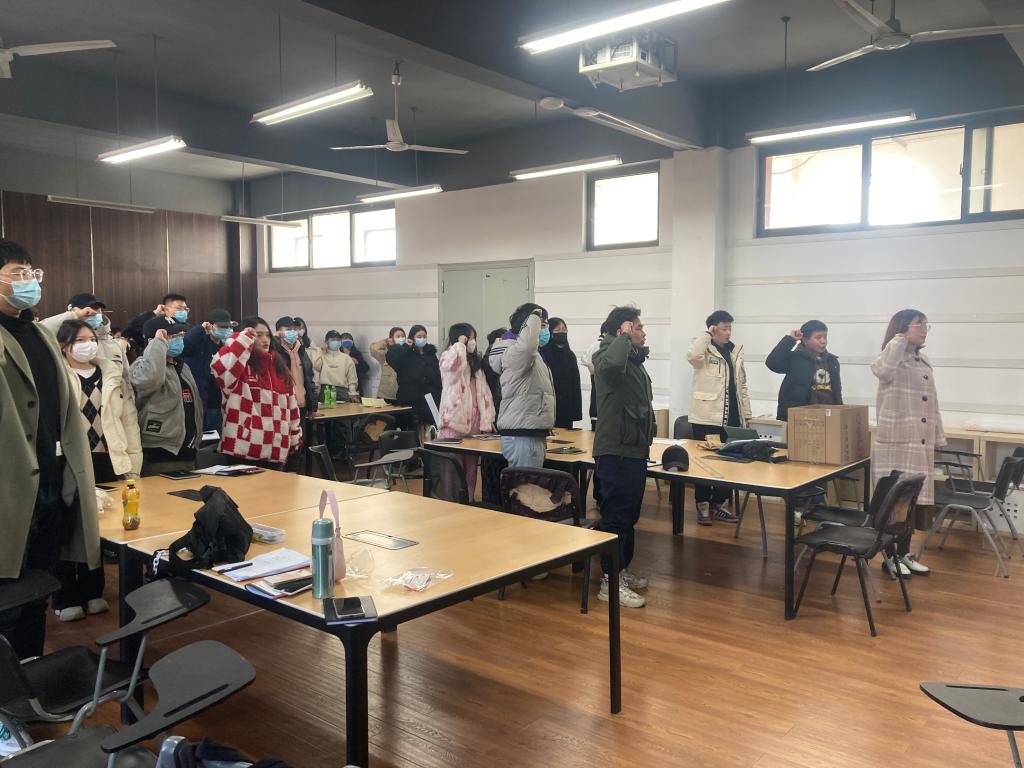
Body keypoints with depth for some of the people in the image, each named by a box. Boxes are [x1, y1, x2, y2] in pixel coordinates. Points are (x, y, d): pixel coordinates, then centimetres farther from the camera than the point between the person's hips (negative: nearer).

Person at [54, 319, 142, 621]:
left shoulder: (113, 375, 8)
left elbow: (129, 421, 7)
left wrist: (133, 463, 4)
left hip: (105, 460, 3)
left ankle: (92, 592, 26)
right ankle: (66, 598, 17)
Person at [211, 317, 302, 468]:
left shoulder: (279, 366, 14)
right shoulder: (239, 366, -5)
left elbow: (291, 405, 17)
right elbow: (219, 366, -30)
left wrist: (295, 438, 16)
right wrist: (244, 339, -20)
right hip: (244, 450, -6)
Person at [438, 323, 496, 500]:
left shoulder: (476, 361, 18)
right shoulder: (448, 357, -2)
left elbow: (484, 392, 13)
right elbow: (454, 364, -29)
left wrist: (488, 420, 5)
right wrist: (461, 344, -12)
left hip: (474, 421, 6)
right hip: (455, 420, -6)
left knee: (471, 465, 8)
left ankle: (470, 500, 15)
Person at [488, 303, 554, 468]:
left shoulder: (534, 356, 21)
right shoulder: (516, 352, -13)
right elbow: (527, 344, -39)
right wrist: (535, 317, -20)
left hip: (532, 434, 10)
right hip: (522, 436, -10)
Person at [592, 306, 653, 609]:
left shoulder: (634, 360, 17)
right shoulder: (607, 355, -13)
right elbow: (613, 363, -41)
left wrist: (645, 440, 26)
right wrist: (625, 336, -23)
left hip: (634, 450, 10)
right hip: (615, 452, -10)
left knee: (629, 515, 17)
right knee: (616, 516, -5)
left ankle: (621, 570, 29)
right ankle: (610, 583, 2)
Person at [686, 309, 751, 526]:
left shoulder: (735, 352, 13)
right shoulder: (704, 352, -5)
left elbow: (741, 386, 17)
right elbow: (692, 355, -31)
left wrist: (746, 415, 14)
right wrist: (706, 335, -17)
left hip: (732, 418, 6)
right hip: (707, 418, -6)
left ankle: (720, 505, 21)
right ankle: (703, 507, 11)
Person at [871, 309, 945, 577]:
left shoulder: (924, 363, 15)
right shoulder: (893, 359, -7)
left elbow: (932, 404, 19)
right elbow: (882, 370, -34)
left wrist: (938, 438, 17)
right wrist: (899, 341, -19)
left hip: (920, 444, 7)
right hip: (895, 443, -7)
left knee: (913, 500, 11)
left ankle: (904, 553, 23)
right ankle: (890, 557, 10)